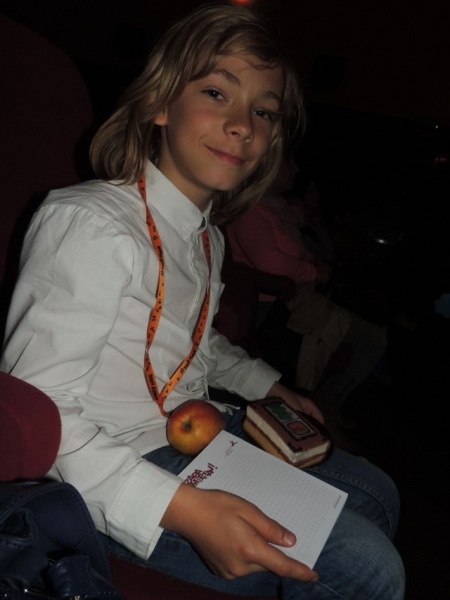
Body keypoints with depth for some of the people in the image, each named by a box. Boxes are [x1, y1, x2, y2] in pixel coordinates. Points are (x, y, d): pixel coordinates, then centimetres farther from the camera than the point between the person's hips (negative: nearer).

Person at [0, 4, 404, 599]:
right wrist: (181, 510, -32)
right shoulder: (89, 225, -22)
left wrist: (270, 386, 17)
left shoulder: (207, 236, 7)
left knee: (375, 493, 18)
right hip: (113, 476, -8)